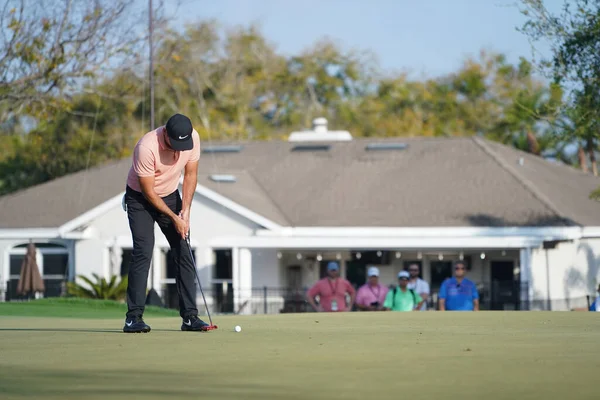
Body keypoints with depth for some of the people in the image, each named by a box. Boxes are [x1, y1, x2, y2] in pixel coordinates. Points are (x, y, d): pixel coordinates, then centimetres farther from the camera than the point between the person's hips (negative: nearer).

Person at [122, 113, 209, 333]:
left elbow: (190, 174, -2)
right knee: (143, 252, -17)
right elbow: (148, 192, -23)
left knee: (184, 254, -2)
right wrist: (174, 218, -18)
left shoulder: (193, 138, -17)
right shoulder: (146, 147, -32)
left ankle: (190, 316, 1)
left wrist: (185, 211, -10)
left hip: (170, 196, 5)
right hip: (140, 198, -5)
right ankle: (134, 317, -15)